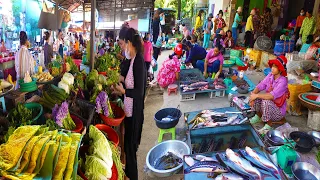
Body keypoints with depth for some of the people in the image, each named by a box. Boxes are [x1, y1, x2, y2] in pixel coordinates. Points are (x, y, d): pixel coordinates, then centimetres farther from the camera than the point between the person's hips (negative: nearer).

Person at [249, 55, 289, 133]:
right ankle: (258, 116, 11)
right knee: (255, 96, -14)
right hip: (268, 106, 6)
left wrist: (256, 95, -35)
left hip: (279, 111, -6)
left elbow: (272, 96, -35)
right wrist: (253, 94, -27)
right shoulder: (270, 75, -6)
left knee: (266, 101, -34)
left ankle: (268, 126, -13)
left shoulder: (283, 81, -24)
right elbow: (261, 86, -8)